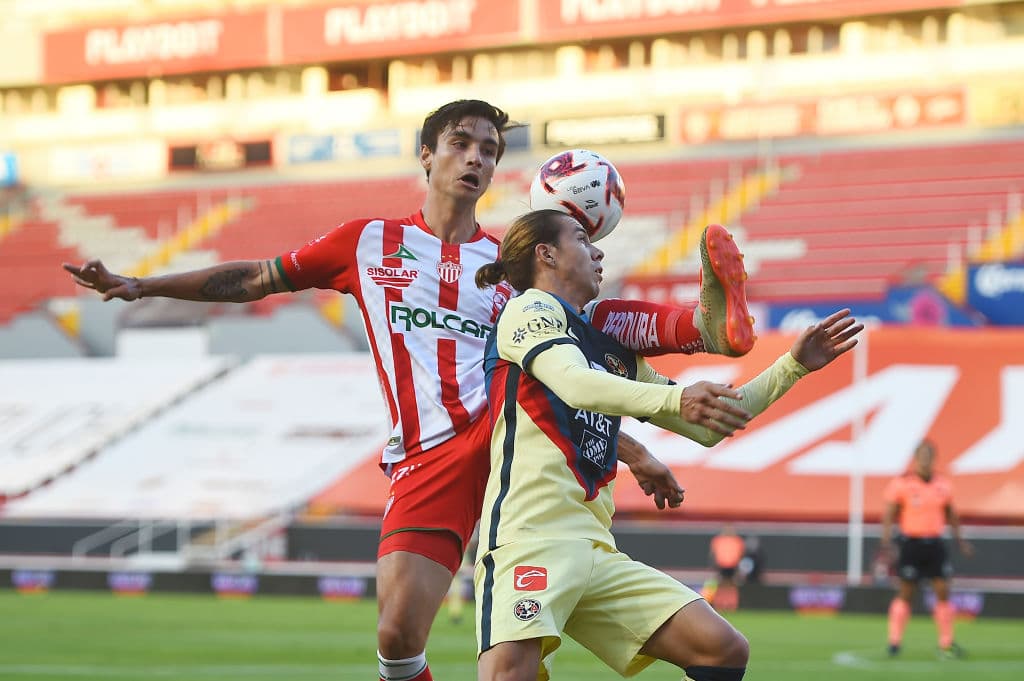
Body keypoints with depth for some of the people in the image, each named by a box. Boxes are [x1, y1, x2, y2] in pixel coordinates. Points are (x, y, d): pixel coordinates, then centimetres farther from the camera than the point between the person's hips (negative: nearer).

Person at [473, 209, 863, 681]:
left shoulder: (615, 354, 26)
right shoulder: (529, 307, 4)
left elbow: (706, 427, 31)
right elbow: (574, 385, -18)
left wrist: (793, 366, 27)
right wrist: (675, 398, -34)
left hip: (595, 550, 8)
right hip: (528, 537, -8)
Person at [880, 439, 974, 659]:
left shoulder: (943, 485, 7)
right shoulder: (901, 484, -6)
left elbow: (950, 514, 19)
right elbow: (888, 514, -5)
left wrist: (959, 539, 17)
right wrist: (886, 542, -14)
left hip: (934, 543, 4)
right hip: (911, 543, -4)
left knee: (943, 592, 0)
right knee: (905, 594, 0)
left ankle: (946, 644, 7)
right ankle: (894, 641, 10)